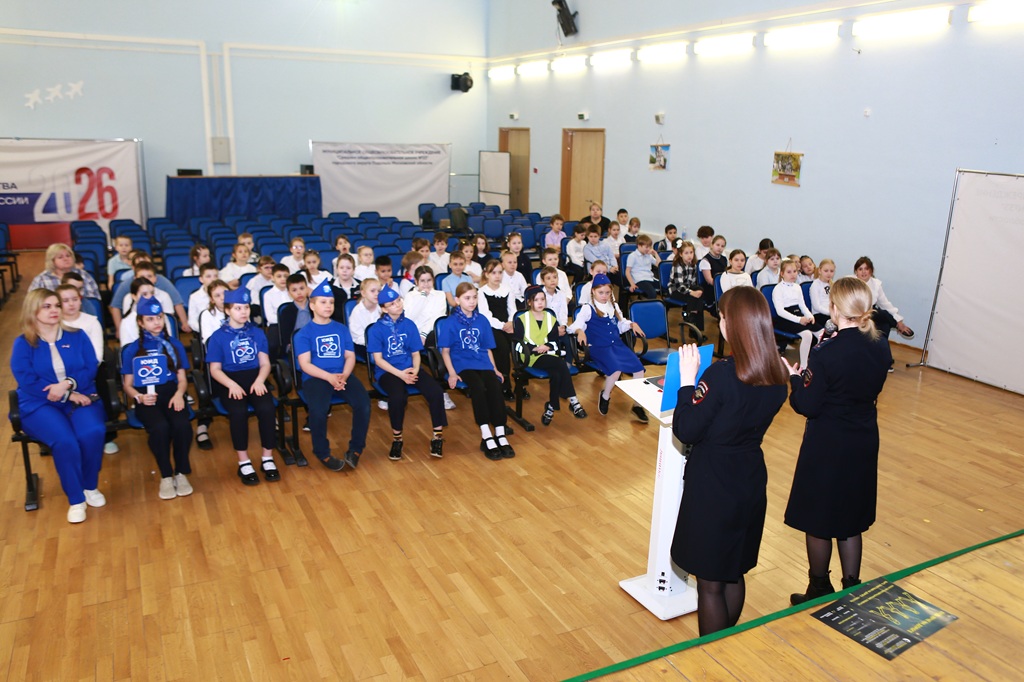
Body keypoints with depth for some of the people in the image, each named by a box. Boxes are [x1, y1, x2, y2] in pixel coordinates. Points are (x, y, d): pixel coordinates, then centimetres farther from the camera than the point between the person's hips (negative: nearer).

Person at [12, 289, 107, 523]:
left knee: (93, 432, -31)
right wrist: (69, 396, -15)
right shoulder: (22, 344, 3)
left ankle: (90, 486, -5)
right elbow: (27, 381, -7)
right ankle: (76, 499, -14)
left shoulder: (77, 336, 9)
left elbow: (91, 369, 2)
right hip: (40, 405, -2)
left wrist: (67, 384, -18)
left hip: (80, 398, 2)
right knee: (65, 441, -32)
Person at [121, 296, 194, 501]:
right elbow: (128, 385, 9)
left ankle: (181, 472, -11)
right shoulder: (132, 350, 12)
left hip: (171, 394, 1)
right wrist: (139, 397, -13)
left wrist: (179, 394, -8)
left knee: (182, 424, -33)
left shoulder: (174, 344, 16)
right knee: (160, 427, -35)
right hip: (146, 399, -1)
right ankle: (166, 475, -13)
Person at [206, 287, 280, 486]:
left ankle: (267, 458, -14)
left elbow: (265, 363, 8)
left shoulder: (257, 333, 13)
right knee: (238, 411, -33)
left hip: (255, 378, 2)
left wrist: (259, 380, -13)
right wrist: (232, 385, -17)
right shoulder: (218, 336, 5)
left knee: (267, 408, -29)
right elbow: (215, 369, 1)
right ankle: (244, 462, -19)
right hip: (230, 381, -2)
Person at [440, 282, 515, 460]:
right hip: (462, 364, -3)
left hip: (483, 363, 4)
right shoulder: (450, 322, 4)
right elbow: (445, 351, 3)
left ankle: (500, 435, -29)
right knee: (478, 387, -34)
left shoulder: (482, 320, 15)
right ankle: (487, 437, -33)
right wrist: (452, 373, -9)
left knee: (495, 386, -29)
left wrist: (495, 369, 7)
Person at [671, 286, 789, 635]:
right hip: (751, 480, 7)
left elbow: (686, 431, -18)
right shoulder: (776, 376, -3)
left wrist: (687, 380, -11)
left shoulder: (721, 375, -24)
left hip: (713, 486, -7)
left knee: (710, 582, 9)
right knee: (734, 574, 23)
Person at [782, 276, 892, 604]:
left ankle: (819, 592, 28)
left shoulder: (826, 353, -24)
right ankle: (852, 590, 32)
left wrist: (795, 377, -3)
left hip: (827, 448, -6)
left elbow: (807, 406, -19)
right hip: (864, 445, 6)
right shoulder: (881, 349, -4)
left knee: (818, 522, 12)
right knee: (851, 521, 20)